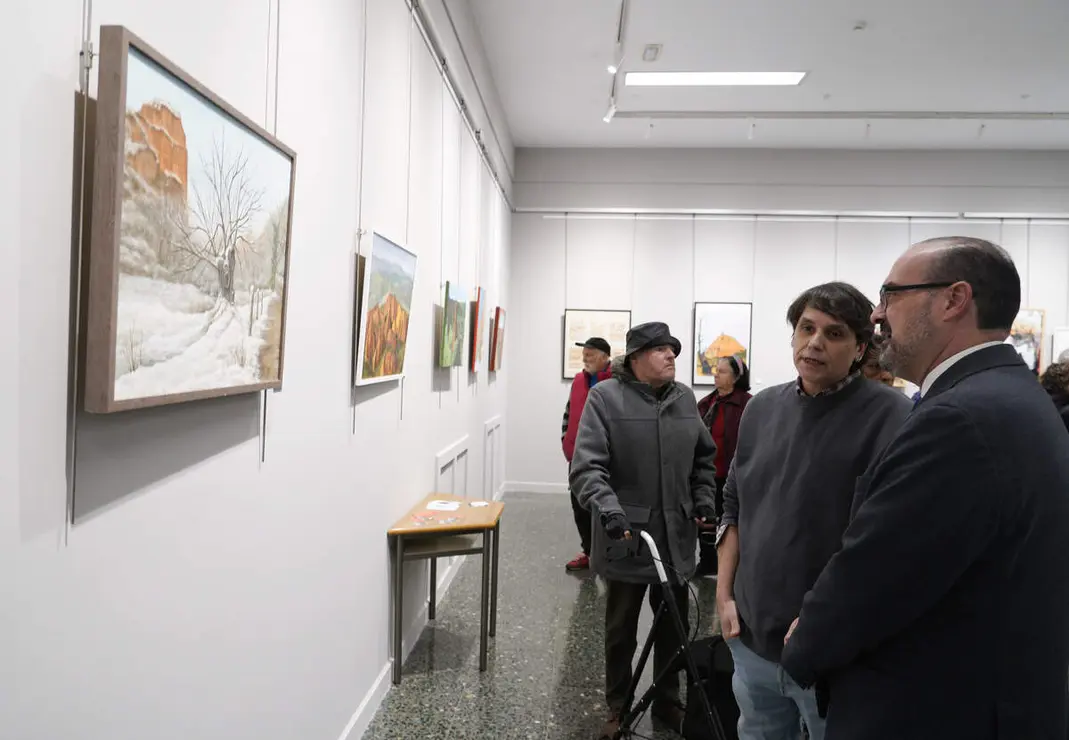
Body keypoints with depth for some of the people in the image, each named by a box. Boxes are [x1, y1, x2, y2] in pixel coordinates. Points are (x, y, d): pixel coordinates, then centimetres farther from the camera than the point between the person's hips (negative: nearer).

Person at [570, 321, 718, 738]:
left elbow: (704, 457, 18)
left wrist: (704, 498, 5)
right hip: (627, 536, -4)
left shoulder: (685, 398, 6)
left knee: (674, 626, 19)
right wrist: (608, 509, -31)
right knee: (621, 630, 13)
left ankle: (667, 702, 40)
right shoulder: (606, 396, -12)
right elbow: (586, 465, -18)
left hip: (677, 536, 5)